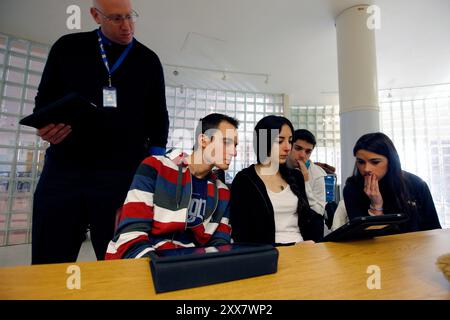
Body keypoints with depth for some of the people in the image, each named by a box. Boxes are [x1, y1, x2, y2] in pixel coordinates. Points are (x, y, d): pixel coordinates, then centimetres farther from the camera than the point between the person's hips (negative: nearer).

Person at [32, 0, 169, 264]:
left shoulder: (149, 61, 10)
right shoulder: (68, 47, 11)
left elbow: (158, 118, 11)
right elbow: (45, 98, 15)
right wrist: (46, 126, -8)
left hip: (124, 175, 0)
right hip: (63, 170, 1)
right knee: (49, 263, 6)